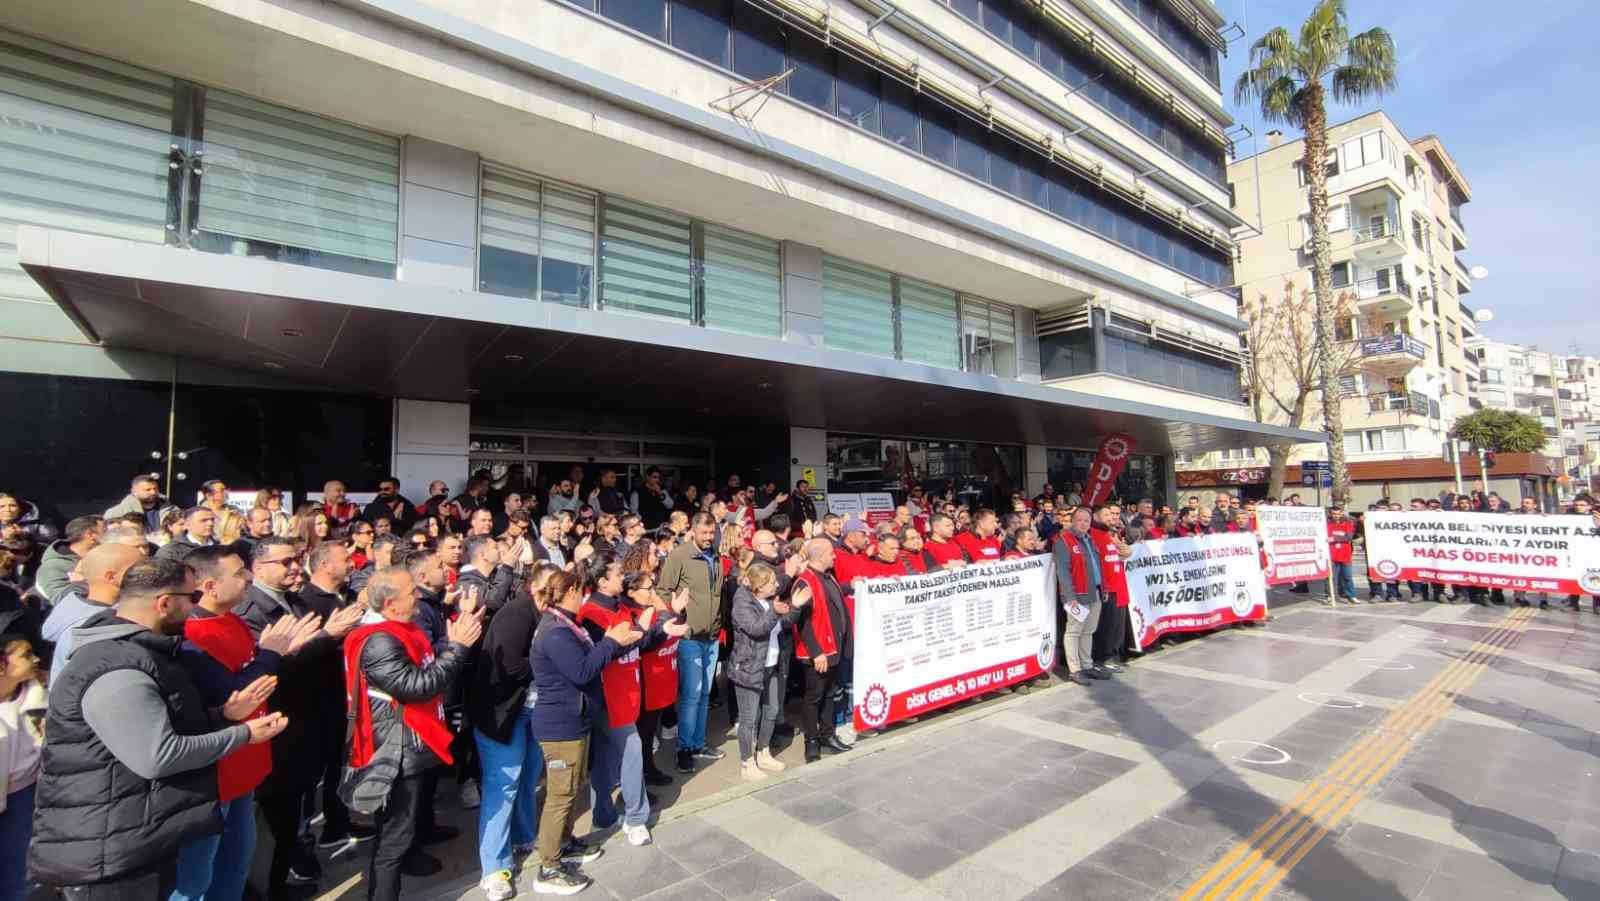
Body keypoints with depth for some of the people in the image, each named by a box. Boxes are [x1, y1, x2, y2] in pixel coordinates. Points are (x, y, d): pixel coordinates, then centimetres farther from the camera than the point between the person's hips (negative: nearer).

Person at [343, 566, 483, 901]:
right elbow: (418, 685, -31)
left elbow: (430, 665, 10)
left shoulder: (399, 630, 6)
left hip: (410, 750, 10)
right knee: (393, 839, 4)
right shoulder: (378, 642, -26)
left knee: (399, 833, 26)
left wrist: (458, 633, -1)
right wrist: (458, 646, -26)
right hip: (397, 756, -10)